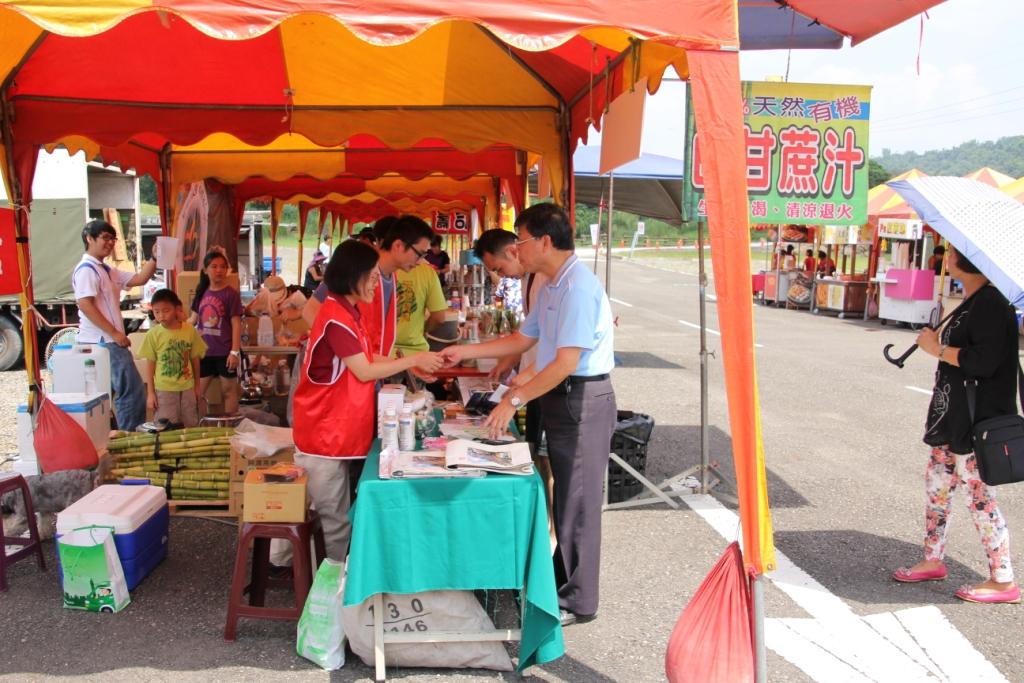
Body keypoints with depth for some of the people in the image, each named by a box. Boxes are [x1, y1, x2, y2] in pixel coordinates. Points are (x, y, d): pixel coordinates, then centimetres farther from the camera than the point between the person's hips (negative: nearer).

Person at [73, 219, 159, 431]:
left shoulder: (106, 270, 18)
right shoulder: (86, 269, -11)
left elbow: (140, 279, 13)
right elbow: (85, 305, -19)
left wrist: (154, 258, 0)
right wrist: (115, 333, -20)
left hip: (104, 342, 10)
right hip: (103, 342, -10)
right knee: (133, 392, -10)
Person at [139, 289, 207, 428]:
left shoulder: (190, 330, -4)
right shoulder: (153, 334, -8)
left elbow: (195, 359, 5)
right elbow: (150, 364, -3)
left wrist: (197, 385, 10)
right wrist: (150, 392, -4)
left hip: (187, 388, 2)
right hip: (164, 390, -2)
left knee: (190, 427, 11)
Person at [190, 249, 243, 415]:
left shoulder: (231, 293, -8)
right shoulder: (202, 292, 7)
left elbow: (236, 324, -10)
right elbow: (194, 319, 15)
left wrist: (235, 351, -15)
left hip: (225, 352, -5)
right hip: (204, 351, 5)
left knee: (228, 390, 6)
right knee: (197, 392, 9)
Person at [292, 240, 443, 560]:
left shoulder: (348, 312, 12)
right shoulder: (336, 317, -20)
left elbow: (366, 361, 14)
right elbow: (364, 372, -18)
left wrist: (412, 366, 6)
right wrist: (413, 360, -12)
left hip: (339, 431, 10)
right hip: (323, 434, -10)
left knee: (338, 518, 17)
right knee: (335, 522, 0)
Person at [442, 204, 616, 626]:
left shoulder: (578, 287, -20)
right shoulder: (551, 286, 11)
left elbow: (566, 362, -25)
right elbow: (524, 339, 19)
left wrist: (514, 400, -22)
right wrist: (465, 352, 16)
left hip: (582, 401, -10)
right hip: (561, 398, 10)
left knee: (577, 501, 1)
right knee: (565, 496, 19)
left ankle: (578, 602, 15)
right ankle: (563, 580, 35)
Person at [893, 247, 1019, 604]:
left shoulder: (991, 303, -18)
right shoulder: (971, 303, 12)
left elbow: (983, 360, -26)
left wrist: (937, 348, -16)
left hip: (976, 420, -10)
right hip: (954, 416, 10)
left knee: (979, 495, -2)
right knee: (937, 484, 16)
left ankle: (1003, 581, 10)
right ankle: (933, 561, 30)